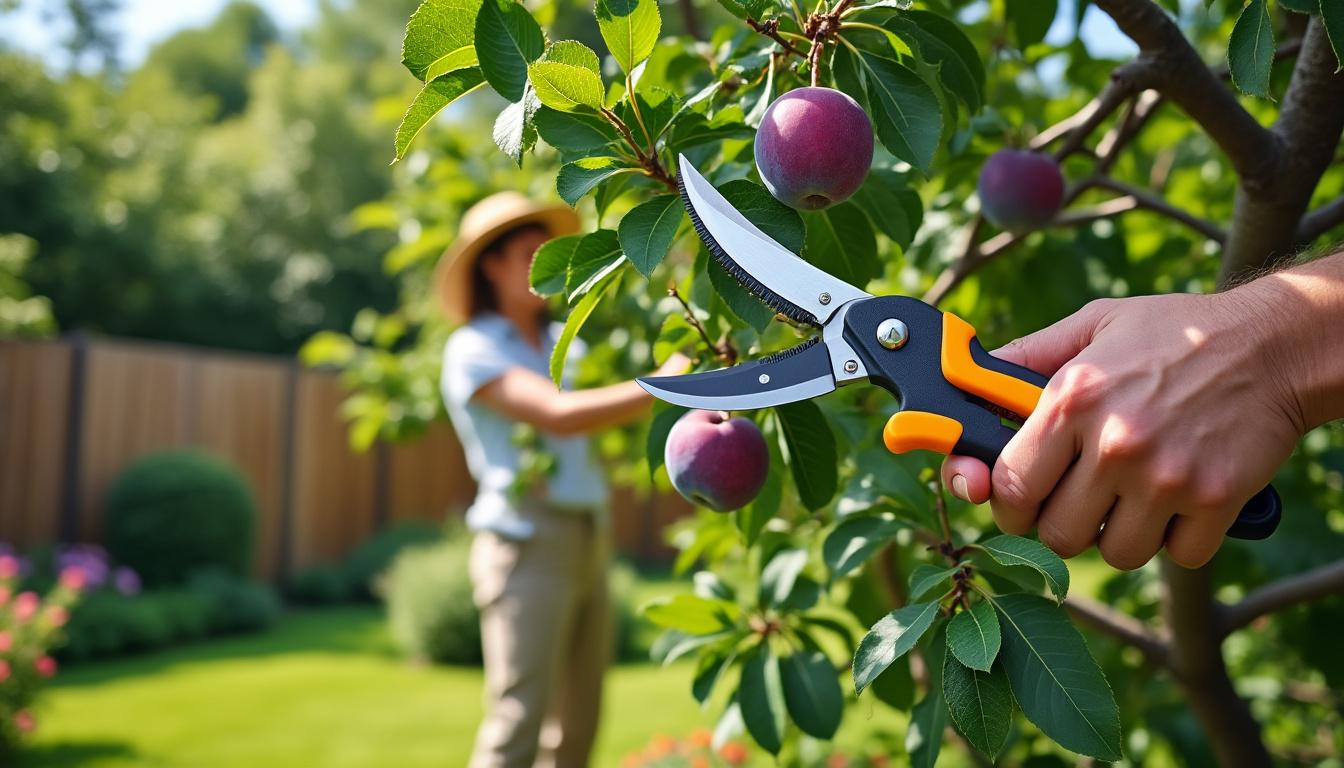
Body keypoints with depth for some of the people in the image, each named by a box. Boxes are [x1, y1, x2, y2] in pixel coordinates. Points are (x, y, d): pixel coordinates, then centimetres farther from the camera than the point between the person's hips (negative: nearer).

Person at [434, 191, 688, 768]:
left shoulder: (559, 342, 17)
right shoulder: (472, 349, -6)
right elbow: (559, 416, -20)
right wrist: (663, 385, -25)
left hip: (588, 546, 7)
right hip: (527, 546, -7)